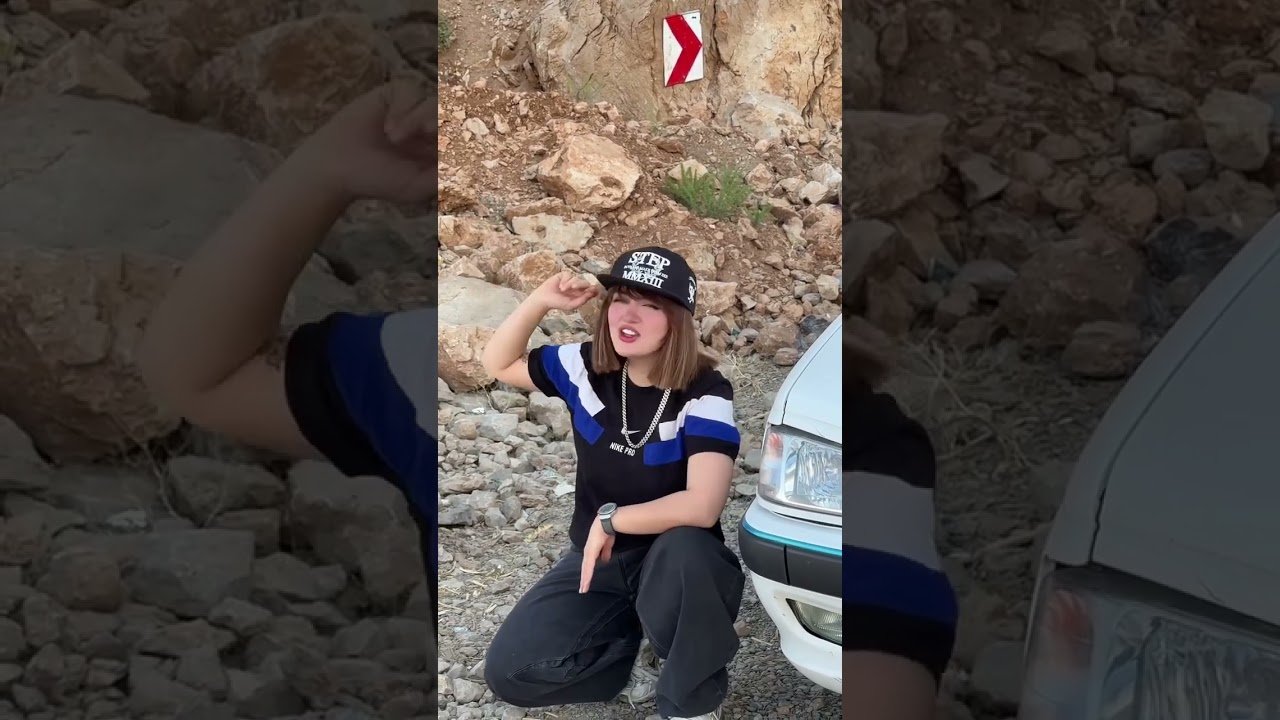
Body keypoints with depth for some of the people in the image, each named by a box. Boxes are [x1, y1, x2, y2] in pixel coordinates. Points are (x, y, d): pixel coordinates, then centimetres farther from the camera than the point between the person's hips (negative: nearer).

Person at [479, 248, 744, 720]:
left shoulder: (704, 394, -22)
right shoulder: (586, 367, -7)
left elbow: (702, 507, -35)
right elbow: (499, 364, 6)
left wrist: (609, 520, -24)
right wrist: (539, 302, -11)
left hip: (678, 566, -4)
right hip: (597, 559, 4)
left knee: (684, 548, -42)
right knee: (508, 671, -13)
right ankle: (625, 663, 14)